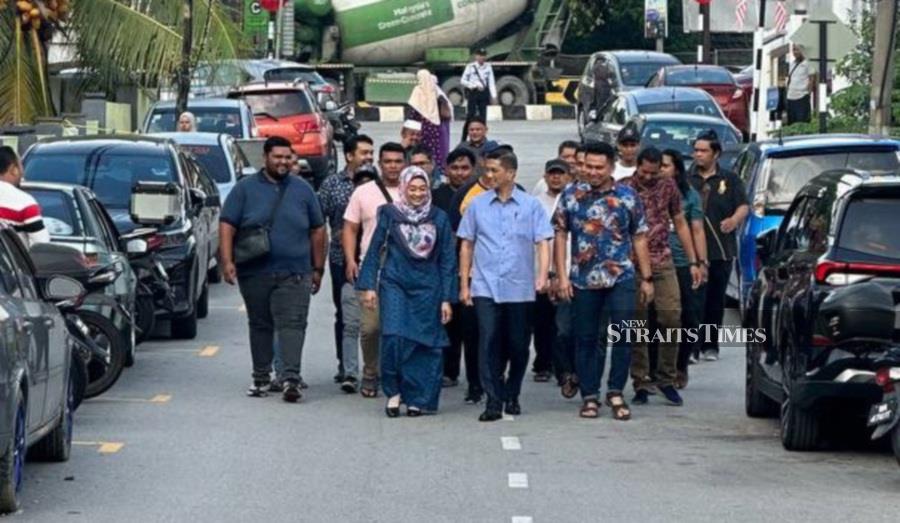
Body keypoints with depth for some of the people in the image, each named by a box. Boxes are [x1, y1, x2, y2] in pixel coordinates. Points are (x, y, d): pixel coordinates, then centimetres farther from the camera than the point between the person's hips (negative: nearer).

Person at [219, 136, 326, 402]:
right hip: (254, 273, 0)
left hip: (294, 273, 0)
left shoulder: (302, 190, 10)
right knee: (260, 325, 9)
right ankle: (261, 377, 19)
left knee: (292, 325, -11)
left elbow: (317, 230, 14)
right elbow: (227, 226, 1)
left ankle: (290, 378, -18)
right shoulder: (245, 189, 5)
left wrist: (318, 268, 11)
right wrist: (227, 261, -10)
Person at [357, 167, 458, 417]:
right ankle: (394, 391, 0)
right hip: (395, 283, -1)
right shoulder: (390, 215, 2)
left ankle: (416, 398, 9)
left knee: (423, 343, -1)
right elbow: (375, 250, 6)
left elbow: (447, 261, 7)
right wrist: (369, 286, -1)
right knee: (394, 337, -16)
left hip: (427, 288, 1)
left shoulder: (439, 218, 5)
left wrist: (447, 299, 3)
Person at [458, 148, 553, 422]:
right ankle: (493, 401, -9)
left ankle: (511, 396, 25)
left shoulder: (531, 205, 3)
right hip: (486, 287, 0)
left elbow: (542, 242, -1)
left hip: (519, 288, 0)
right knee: (488, 342, -11)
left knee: (518, 345, 7)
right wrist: (464, 284, 8)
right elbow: (467, 245, 12)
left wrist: (542, 275, -18)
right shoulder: (478, 204, 7)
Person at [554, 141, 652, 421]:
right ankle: (589, 396, 13)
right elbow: (560, 236, 6)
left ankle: (616, 392, 1)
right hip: (583, 280, 1)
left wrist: (646, 278, 6)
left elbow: (639, 238, 8)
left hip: (621, 278, -1)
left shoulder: (628, 197, 5)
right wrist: (562, 276, -2)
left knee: (622, 335, -10)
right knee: (586, 339, 5)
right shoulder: (571, 195, 4)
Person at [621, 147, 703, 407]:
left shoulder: (668, 187, 8)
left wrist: (693, 262, 12)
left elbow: (680, 224, 15)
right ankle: (640, 383, 8)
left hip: (663, 263, 2)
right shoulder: (623, 189, 0)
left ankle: (666, 379, 4)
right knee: (637, 325, 0)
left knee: (671, 318, -9)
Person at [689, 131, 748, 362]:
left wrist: (734, 219, -17)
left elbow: (743, 206, 4)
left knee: (715, 299, 5)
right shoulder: (686, 179, 9)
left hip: (721, 249, 1)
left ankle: (711, 346, 12)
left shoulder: (729, 180, 10)